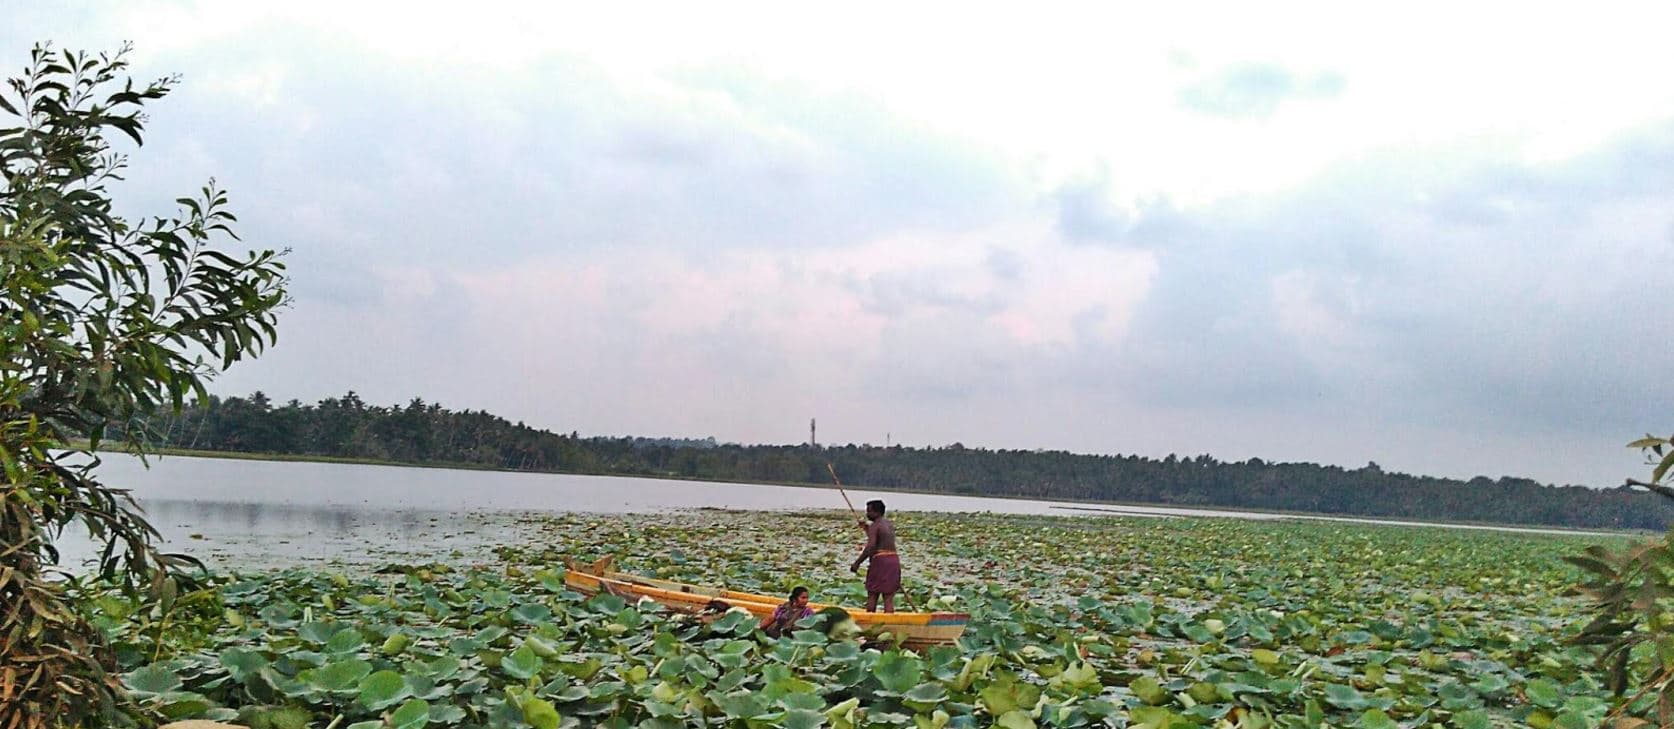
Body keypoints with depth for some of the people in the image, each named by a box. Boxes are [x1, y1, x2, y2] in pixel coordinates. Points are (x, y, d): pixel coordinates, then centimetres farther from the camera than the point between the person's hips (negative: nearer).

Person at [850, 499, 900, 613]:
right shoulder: (889, 524, 18)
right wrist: (866, 528, 29)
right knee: (889, 597, 4)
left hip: (880, 560, -7)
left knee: (872, 595, 3)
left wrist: (857, 563, -14)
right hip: (894, 559, 7)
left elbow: (870, 547, -18)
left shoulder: (874, 526, -7)